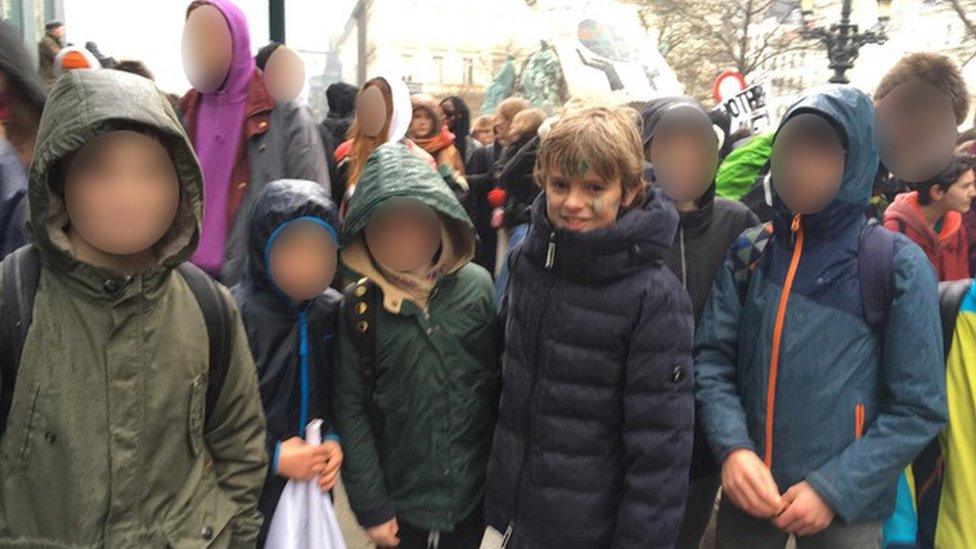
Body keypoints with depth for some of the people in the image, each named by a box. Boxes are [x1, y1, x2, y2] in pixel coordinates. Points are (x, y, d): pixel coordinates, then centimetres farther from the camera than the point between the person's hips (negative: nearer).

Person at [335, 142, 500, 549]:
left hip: (473, 496, 1)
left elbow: (501, 383, -2)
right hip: (399, 501, 0)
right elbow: (351, 409, -6)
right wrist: (370, 507, -6)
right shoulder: (361, 304, -9)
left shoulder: (477, 287, -8)